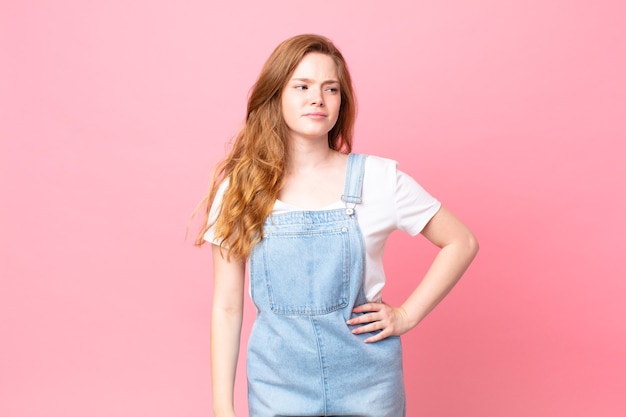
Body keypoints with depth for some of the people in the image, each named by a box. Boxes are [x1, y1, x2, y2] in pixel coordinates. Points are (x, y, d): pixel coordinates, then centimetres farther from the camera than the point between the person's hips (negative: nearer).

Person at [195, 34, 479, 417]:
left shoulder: (378, 178, -9)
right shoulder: (240, 188, -6)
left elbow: (461, 243, 1)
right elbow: (227, 306, -2)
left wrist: (406, 315, -4)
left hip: (366, 381, 0)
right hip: (278, 383, 1)